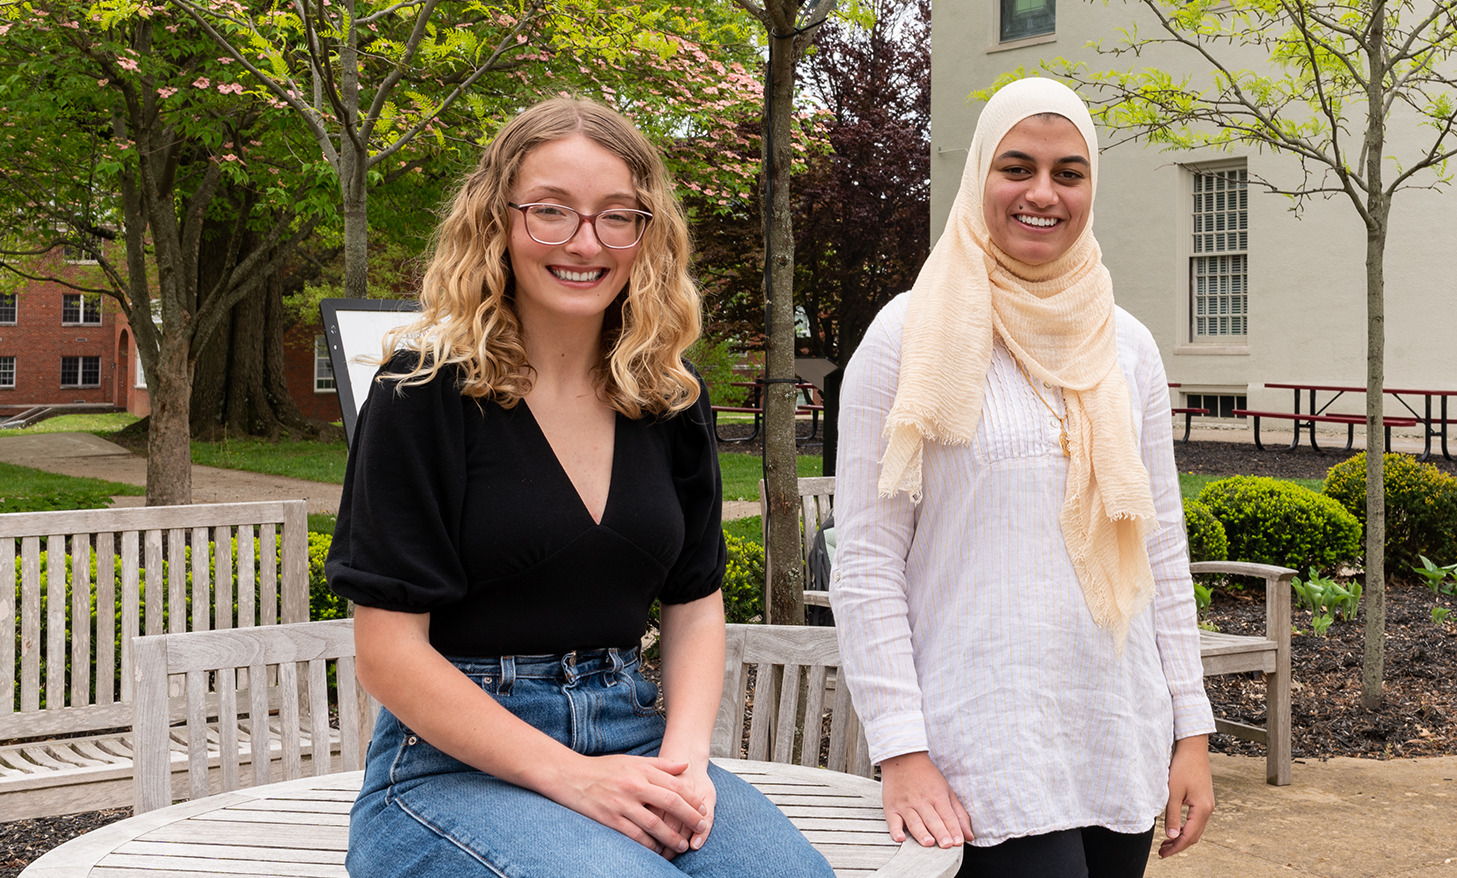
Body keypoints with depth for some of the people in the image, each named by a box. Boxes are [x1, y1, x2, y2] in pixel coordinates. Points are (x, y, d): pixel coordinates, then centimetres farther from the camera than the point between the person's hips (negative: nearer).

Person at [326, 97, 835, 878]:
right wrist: (571, 778, -17)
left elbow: (696, 604, 13)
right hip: (453, 763, -4)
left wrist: (684, 758, -7)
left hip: (627, 743, 5)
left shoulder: (670, 399, 8)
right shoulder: (426, 389, -7)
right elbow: (390, 655, -10)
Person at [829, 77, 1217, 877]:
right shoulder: (910, 338, -5)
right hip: (987, 746, -5)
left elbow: (1162, 548, 13)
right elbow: (865, 564, -7)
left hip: (1122, 743, 5)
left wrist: (1191, 729, 9)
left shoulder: (1127, 346, 9)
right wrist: (901, 751, -13)